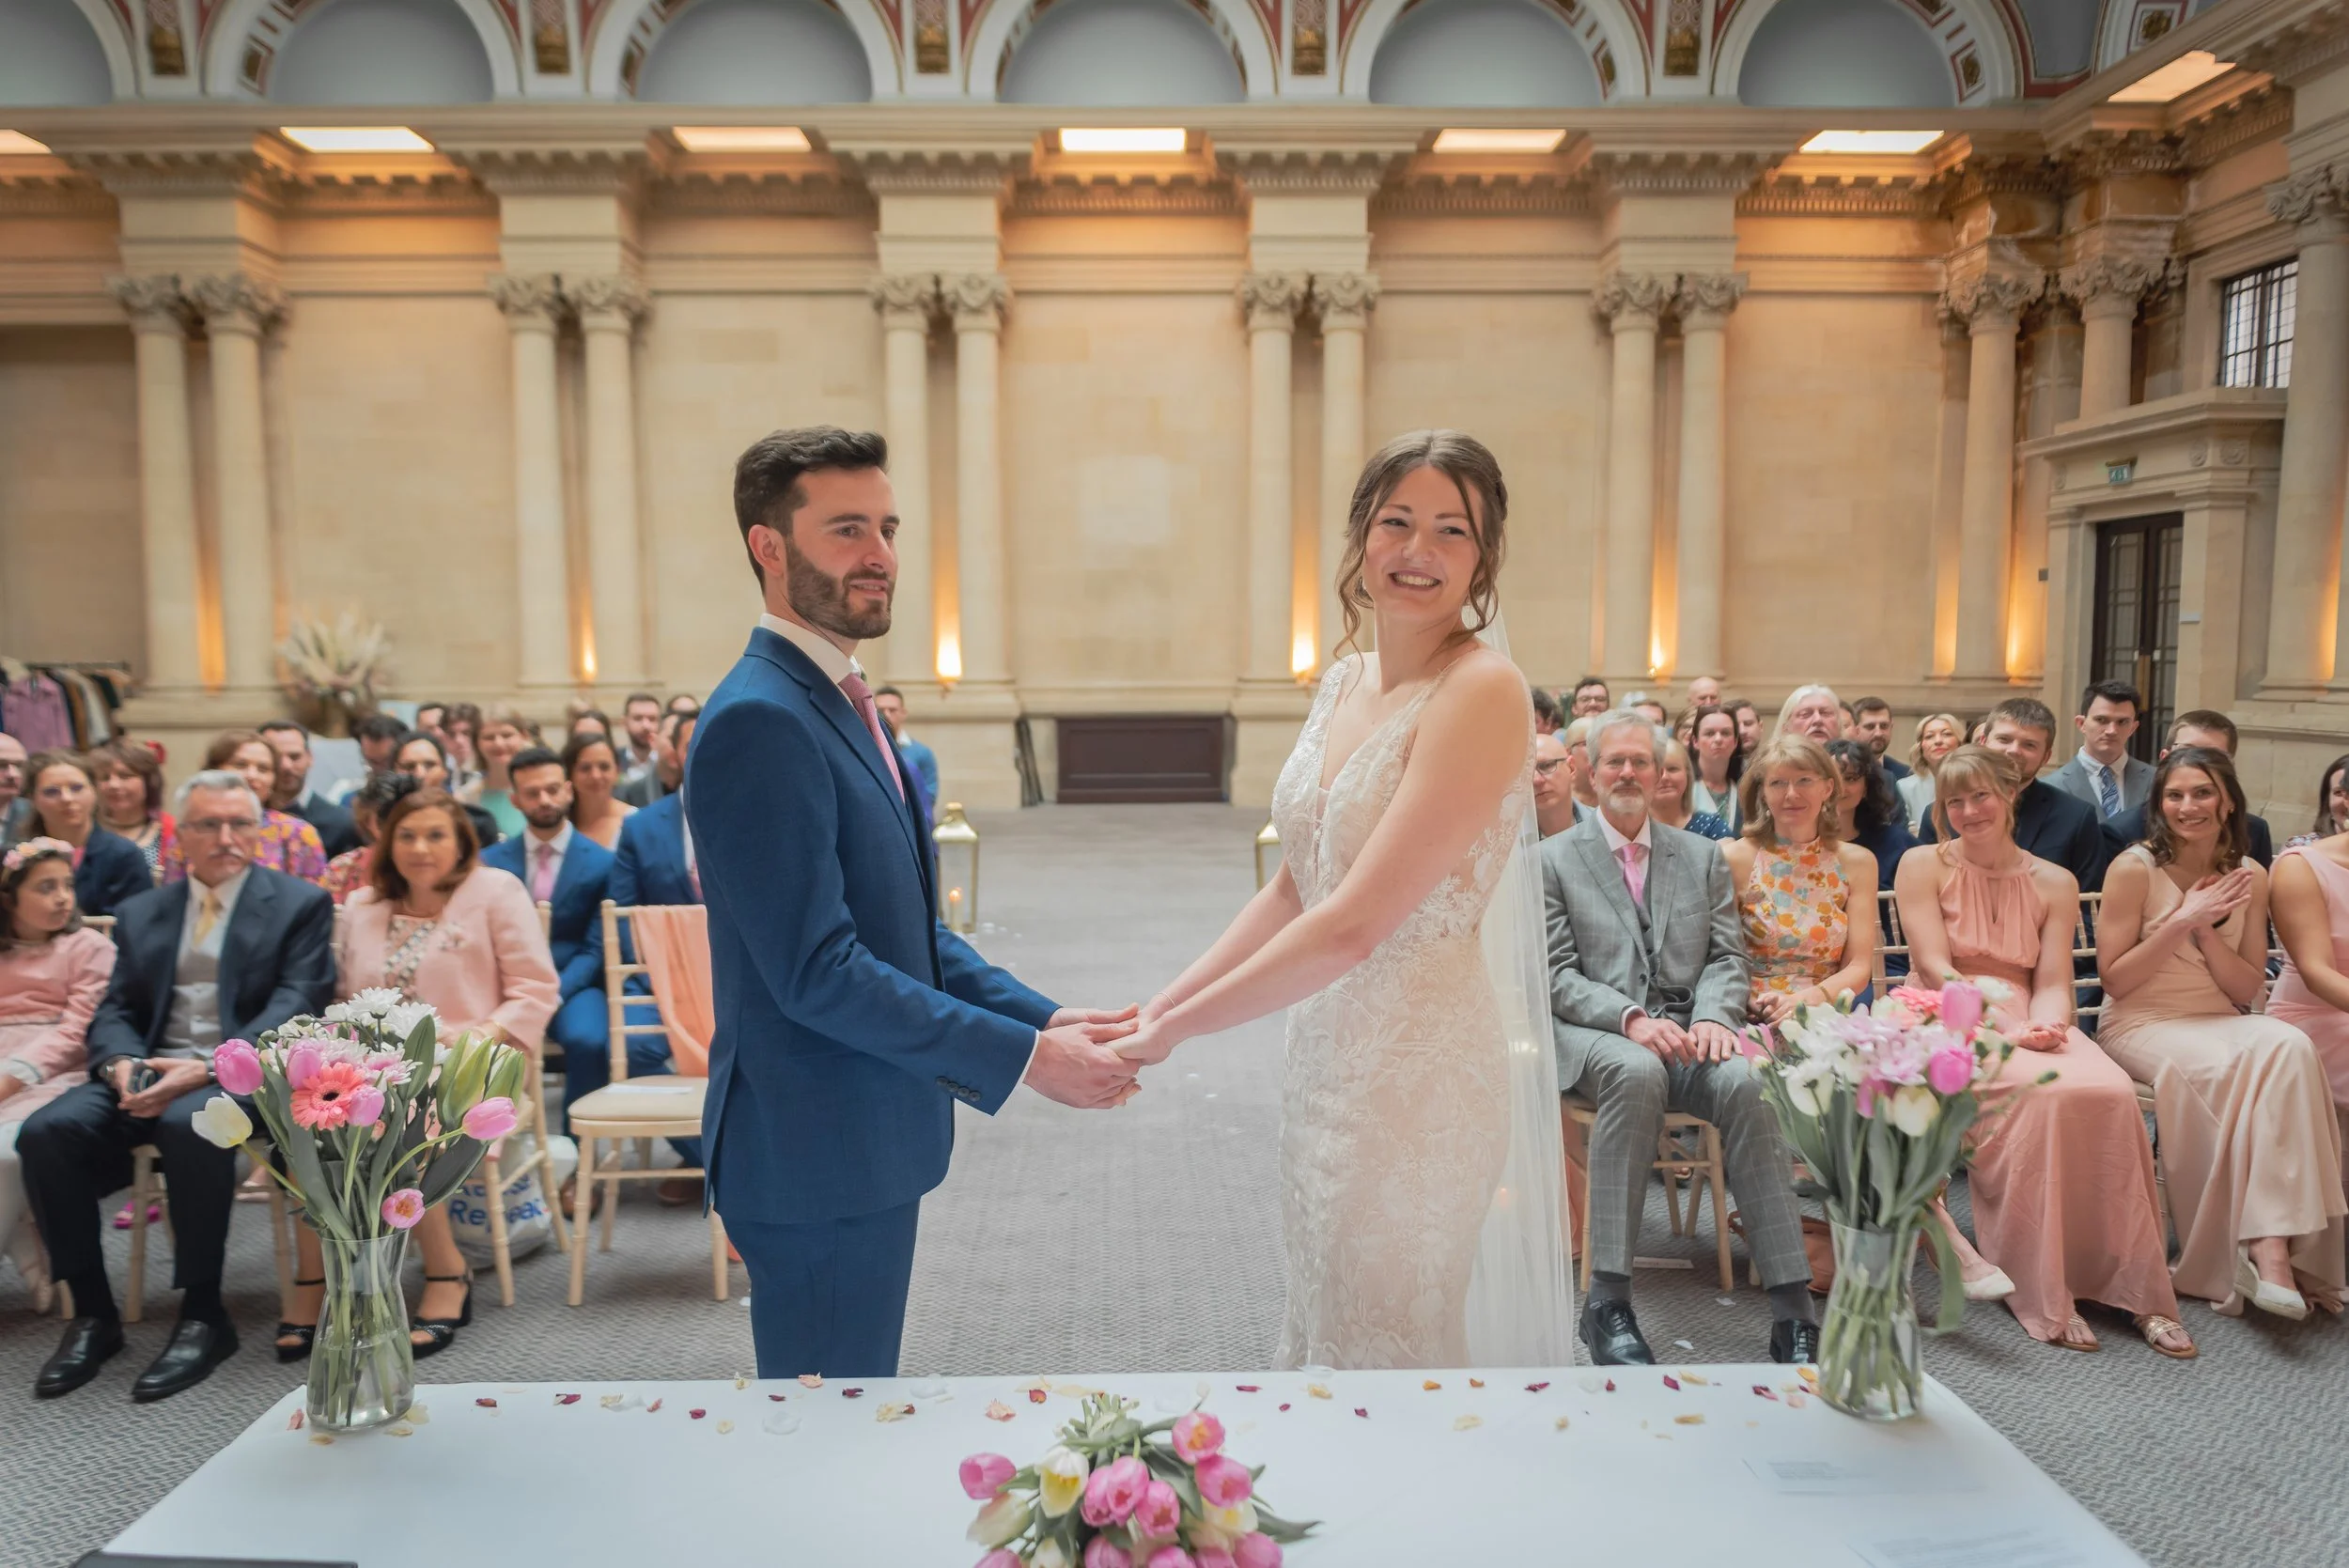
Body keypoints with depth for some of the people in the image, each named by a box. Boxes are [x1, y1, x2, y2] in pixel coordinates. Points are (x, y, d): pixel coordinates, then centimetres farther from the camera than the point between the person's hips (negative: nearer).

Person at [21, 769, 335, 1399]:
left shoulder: (300, 903, 5)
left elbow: (294, 1006, -6)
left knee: (191, 1124, -36)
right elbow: (114, 1011, 15)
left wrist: (206, 1069, -21)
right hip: (145, 1073, 5)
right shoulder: (140, 913, 20)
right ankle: (92, 1313, -8)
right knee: (46, 1131, -22)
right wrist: (121, 1062, -11)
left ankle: (203, 1316, -22)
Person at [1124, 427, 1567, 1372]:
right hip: (1327, 1054, 8)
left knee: (1392, 1361, 8)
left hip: (1421, 1067, -7)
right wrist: (1160, 1002, 0)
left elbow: (1354, 926, -23)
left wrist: (1174, 1031, -17)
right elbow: (1294, 889, 9)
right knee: (1324, 1332, 21)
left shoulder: (1482, 692, -18)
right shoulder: (1344, 680, 7)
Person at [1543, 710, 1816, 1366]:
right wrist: (1631, 1018, -18)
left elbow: (1728, 958, 12)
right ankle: (1608, 1300, -35)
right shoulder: (1553, 859, 9)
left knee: (1746, 1080, -31)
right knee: (1637, 1073, -38)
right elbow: (1558, 975, 0)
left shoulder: (1703, 857, 19)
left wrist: (1713, 1016, -11)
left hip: (1685, 1033, 3)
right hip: (1592, 1035, -3)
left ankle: (1793, 1308, -29)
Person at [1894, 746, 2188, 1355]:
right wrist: (2002, 1025, -20)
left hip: (2029, 1024, 3)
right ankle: (2043, 1296, -23)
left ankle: (2137, 1291, -17)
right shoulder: (1924, 865, 4)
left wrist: (2046, 1025, -18)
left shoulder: (2055, 883, 13)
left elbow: (2053, 983, 5)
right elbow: (1935, 967, -7)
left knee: (2112, 1093, -28)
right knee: (2045, 1091, -32)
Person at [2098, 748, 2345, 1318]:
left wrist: (2207, 930, -11)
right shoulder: (2135, 868, -6)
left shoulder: (2248, 876, 7)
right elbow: (2113, 979, -8)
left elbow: (2249, 990, 6)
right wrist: (2182, 920, -16)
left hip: (2220, 1023, 4)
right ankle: (2266, 1247, -26)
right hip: (2141, 1025, -4)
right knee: (2238, 1066, -34)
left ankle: (2273, 1244, -31)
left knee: (2290, 1048, -30)